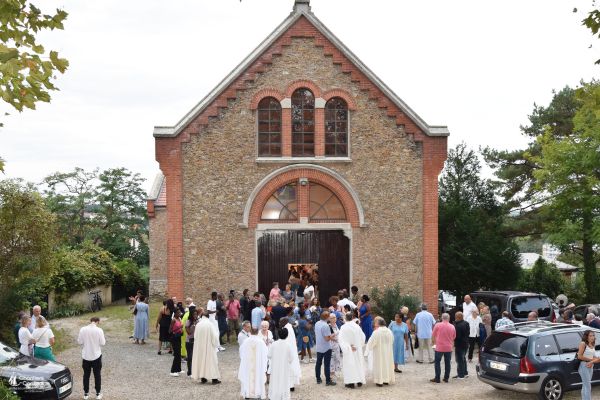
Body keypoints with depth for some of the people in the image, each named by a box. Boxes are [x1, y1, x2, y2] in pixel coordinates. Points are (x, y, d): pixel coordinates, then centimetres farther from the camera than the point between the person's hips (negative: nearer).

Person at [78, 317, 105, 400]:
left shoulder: (83, 329, -9)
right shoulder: (99, 330, -15)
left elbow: (79, 342, -3)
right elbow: (102, 343, -11)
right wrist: (104, 339, 9)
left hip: (86, 356, 2)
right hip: (96, 355, -2)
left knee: (86, 375, 14)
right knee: (97, 375, 11)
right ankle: (98, 393, 17)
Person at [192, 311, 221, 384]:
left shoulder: (198, 325, -4)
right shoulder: (210, 324, -13)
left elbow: (195, 336, 3)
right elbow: (214, 335, -12)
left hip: (200, 346, 3)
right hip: (209, 345, -3)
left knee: (201, 360, 11)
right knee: (211, 360, 2)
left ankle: (203, 378, 14)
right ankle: (214, 379, 2)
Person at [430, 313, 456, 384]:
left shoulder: (437, 325, -9)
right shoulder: (452, 327, -1)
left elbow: (433, 335, 0)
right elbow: (454, 337, 10)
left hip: (439, 347, -2)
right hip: (449, 348, 2)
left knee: (437, 363, 5)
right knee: (447, 363, 10)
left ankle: (437, 378, 5)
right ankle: (446, 378, 14)